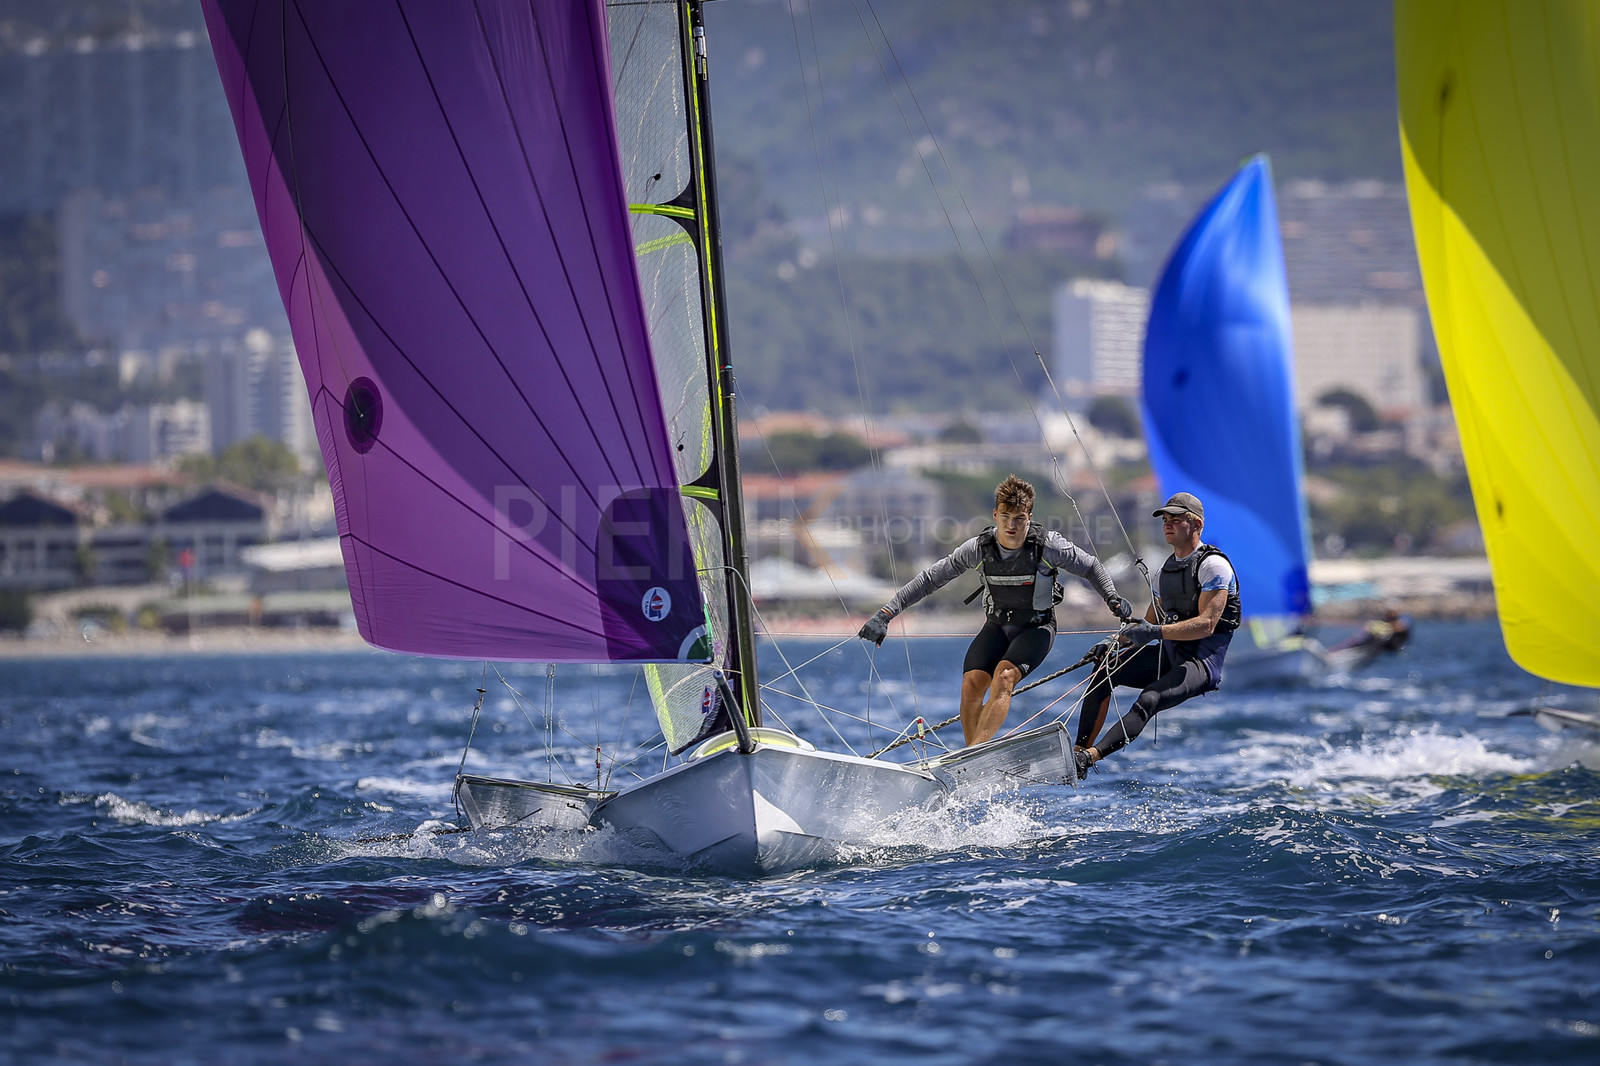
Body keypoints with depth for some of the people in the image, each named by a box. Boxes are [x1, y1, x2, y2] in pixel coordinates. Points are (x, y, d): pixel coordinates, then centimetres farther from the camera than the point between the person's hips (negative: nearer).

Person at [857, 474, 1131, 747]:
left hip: (1037, 627, -3)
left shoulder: (1047, 546, -20)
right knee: (972, 684, -20)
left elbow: (1091, 567, -2)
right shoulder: (979, 549, -16)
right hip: (997, 625, 3)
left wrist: (1112, 598, -15)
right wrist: (886, 613, -15)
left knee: (1003, 676, -30)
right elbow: (929, 579, -10)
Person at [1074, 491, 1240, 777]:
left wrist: (1157, 632, -31)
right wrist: (1115, 642, 5)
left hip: (1202, 662, -9)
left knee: (1148, 701, -31)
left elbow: (1206, 624, -21)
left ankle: (1090, 757, -47)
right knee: (1104, 669, -9)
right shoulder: (1168, 568, 17)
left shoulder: (1213, 565, -10)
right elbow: (1149, 624, 22)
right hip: (1168, 656, 9)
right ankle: (1080, 750, -14)